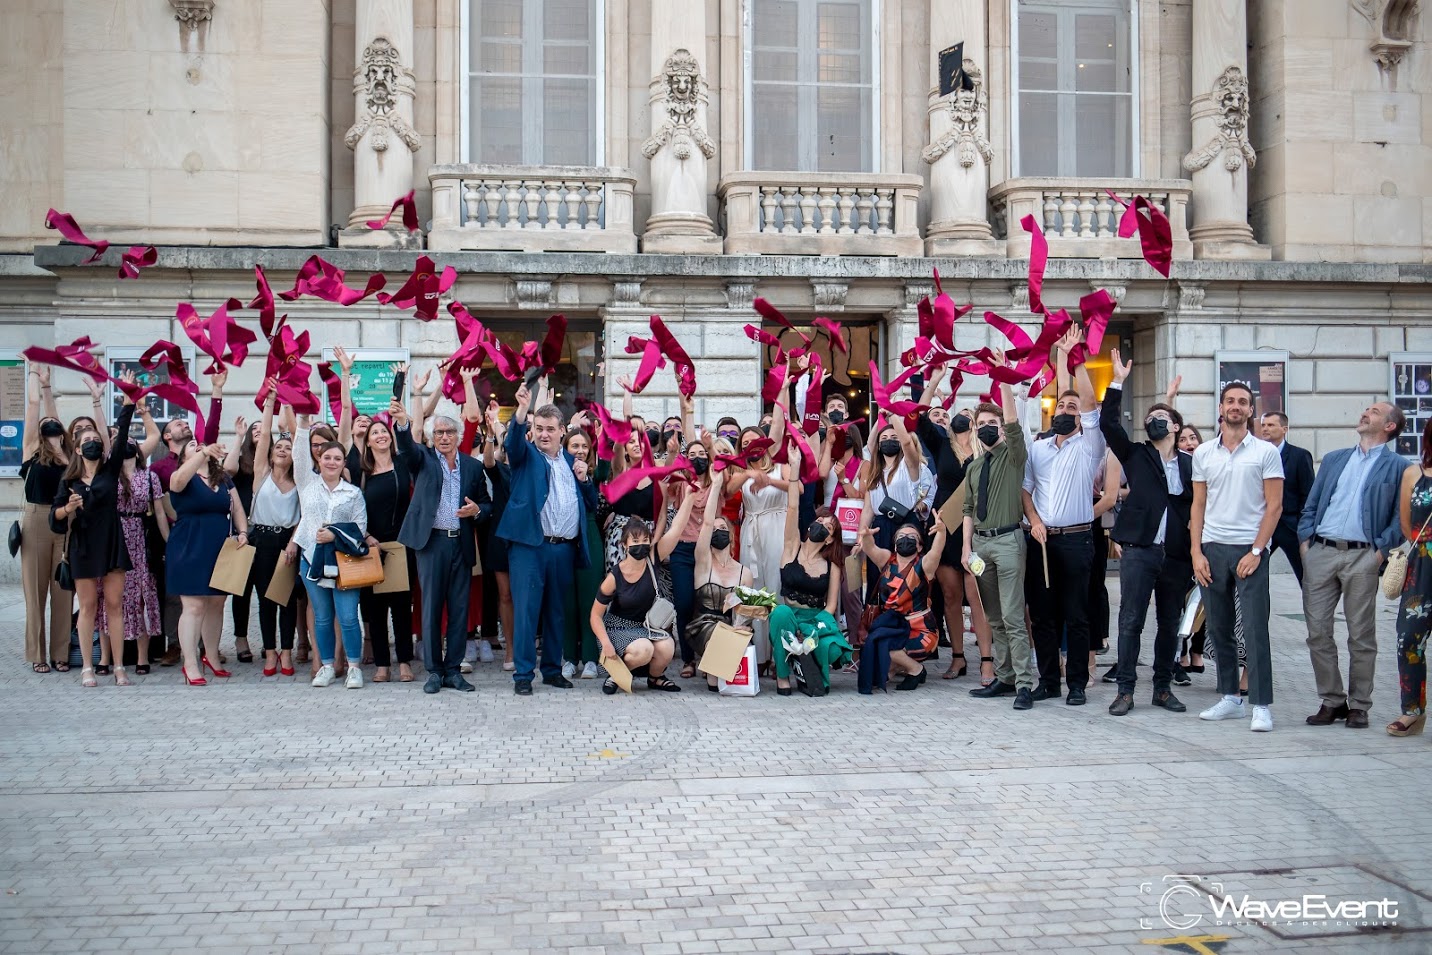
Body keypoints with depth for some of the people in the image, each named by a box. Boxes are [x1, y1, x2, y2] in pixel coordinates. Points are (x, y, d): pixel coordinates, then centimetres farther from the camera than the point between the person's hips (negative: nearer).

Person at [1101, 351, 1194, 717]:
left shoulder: (1191, 464, 10)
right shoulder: (1136, 456, 9)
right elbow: (1108, 424, -2)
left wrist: (1195, 549, -5)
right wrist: (1118, 382, -8)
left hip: (1177, 555, 2)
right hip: (1139, 550, -2)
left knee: (1169, 624, 9)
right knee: (1131, 621, -4)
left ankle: (1163, 688, 20)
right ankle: (1125, 691, 1)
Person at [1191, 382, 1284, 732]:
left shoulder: (1265, 452, 1)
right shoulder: (1203, 453, 10)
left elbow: (1274, 506, -2)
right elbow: (1198, 506, 12)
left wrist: (1256, 551, -9)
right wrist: (1197, 552, 2)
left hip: (1250, 550, -4)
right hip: (1212, 549, 4)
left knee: (1255, 629, -7)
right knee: (1218, 628, 7)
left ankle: (1262, 705, -3)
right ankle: (1230, 699, 17)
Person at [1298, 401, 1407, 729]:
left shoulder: (1397, 467, 6)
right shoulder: (1333, 459, 19)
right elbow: (1310, 505, 17)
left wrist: (1382, 549, -9)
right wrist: (1305, 540, 4)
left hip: (1362, 557, -4)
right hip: (1320, 553, 4)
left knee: (1361, 636, 2)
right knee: (1317, 631, 1)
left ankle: (1358, 706, 12)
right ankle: (1331, 701, 12)